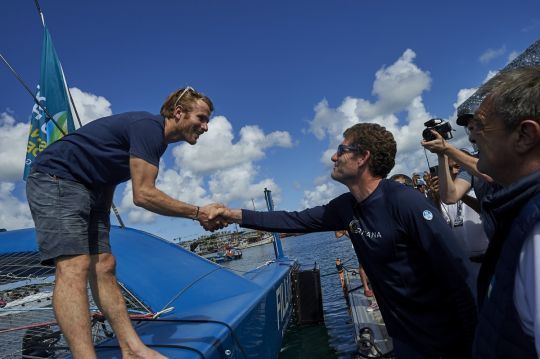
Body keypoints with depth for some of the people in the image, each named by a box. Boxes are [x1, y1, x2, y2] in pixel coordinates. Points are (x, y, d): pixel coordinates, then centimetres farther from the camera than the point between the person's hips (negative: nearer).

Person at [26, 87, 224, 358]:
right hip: (55, 180, -9)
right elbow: (143, 194, -25)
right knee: (74, 267, -21)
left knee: (103, 267, 1)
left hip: (90, 190, 9)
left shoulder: (157, 137, 11)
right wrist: (197, 213, -19)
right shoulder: (149, 127, -20)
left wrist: (103, 222, 15)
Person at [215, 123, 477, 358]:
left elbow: (456, 270, -24)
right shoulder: (346, 207, -4)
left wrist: (472, 336, -19)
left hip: (444, 335, -6)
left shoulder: (406, 202, -25)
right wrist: (236, 214, 1)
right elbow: (296, 221, 2)